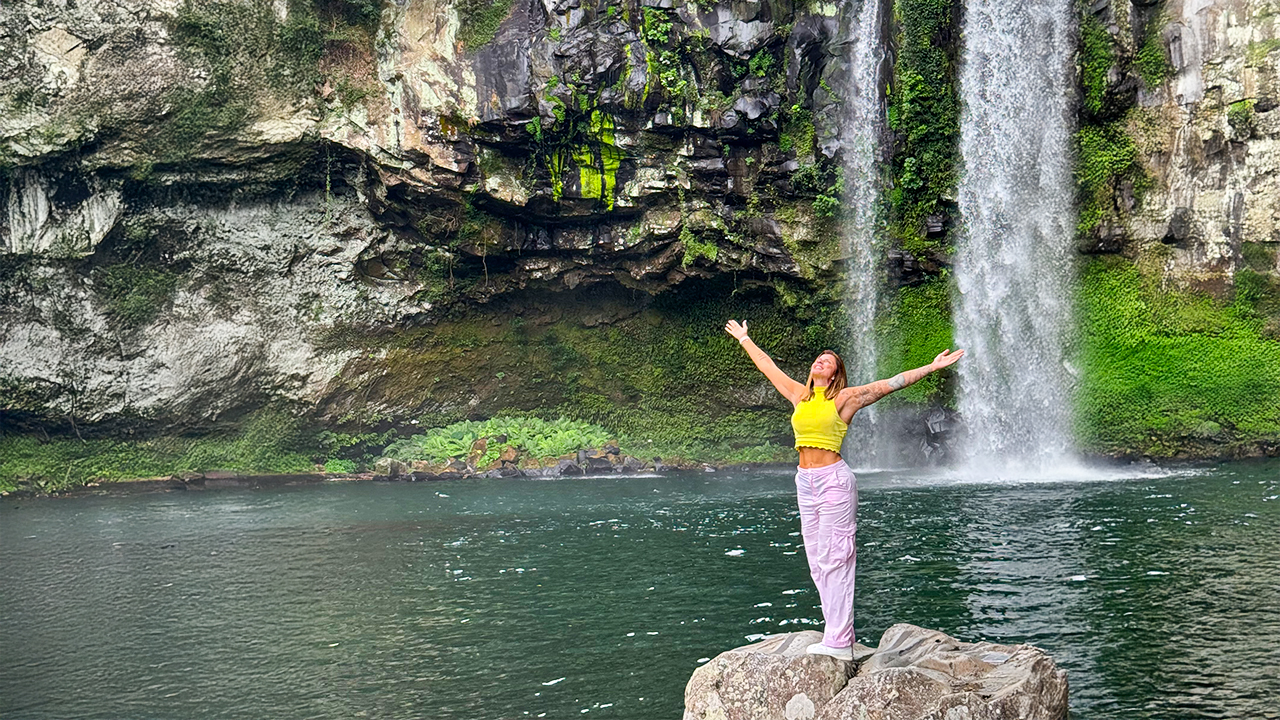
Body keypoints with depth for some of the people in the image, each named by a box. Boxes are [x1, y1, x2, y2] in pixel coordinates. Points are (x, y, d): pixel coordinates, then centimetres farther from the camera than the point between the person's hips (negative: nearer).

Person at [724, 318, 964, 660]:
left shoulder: (844, 398, -2)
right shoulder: (799, 395, 13)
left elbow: (892, 383, -5)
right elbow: (768, 366, 26)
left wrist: (932, 366, -10)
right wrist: (744, 339, 36)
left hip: (833, 479, -6)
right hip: (805, 481, 6)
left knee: (834, 559, -7)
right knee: (817, 561, 6)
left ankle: (838, 641, -6)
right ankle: (839, 632, 12)